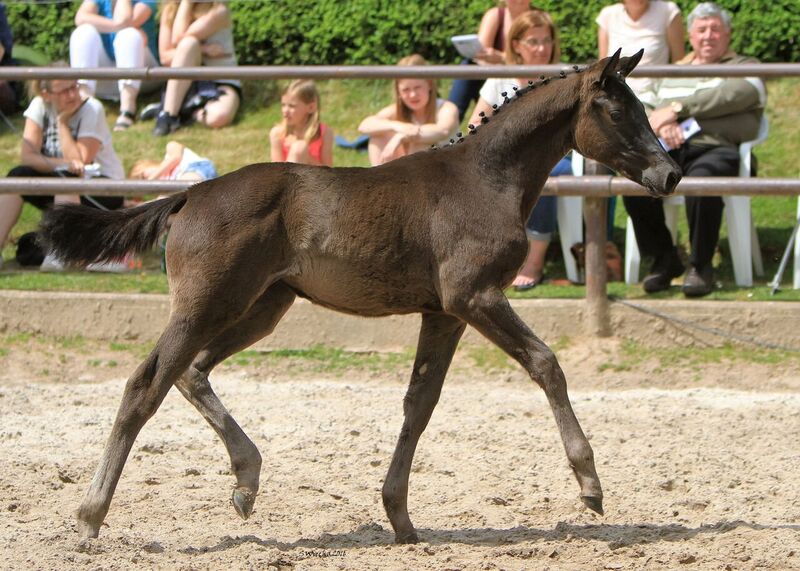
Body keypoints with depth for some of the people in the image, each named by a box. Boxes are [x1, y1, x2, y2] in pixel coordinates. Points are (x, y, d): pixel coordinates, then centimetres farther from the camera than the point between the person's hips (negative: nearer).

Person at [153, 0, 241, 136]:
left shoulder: (218, 11, -14)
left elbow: (178, 39, -23)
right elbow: (165, 57, -8)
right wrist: (203, 50, -21)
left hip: (222, 82, -3)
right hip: (189, 82, 3)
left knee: (219, 117, -39)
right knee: (189, 43, -31)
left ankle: (188, 111, -7)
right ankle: (168, 113, -27)